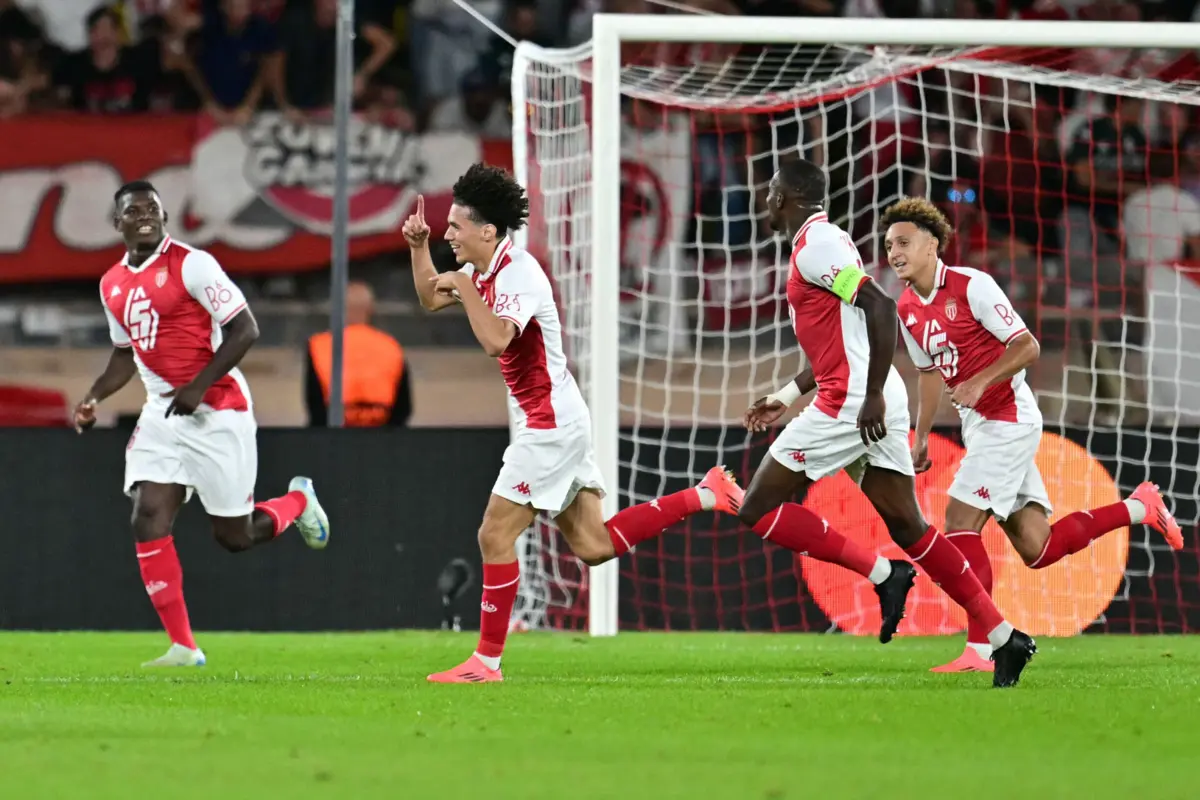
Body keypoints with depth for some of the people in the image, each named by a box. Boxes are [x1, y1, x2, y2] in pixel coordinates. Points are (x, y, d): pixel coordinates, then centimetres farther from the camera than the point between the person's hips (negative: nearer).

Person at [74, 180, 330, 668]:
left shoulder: (191, 265, -12)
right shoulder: (112, 285, 9)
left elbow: (244, 331, -14)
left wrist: (199, 386, -21)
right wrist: (94, 398, 5)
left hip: (217, 412, -6)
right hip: (163, 411, 6)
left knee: (234, 537, 1)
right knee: (148, 521, -12)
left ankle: (298, 502, 35)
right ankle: (183, 647, -7)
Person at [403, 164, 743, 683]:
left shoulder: (518, 274, -19)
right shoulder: (489, 269, 10)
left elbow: (495, 340, -36)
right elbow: (431, 300, 25)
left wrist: (464, 285, -26)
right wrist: (418, 247, 10)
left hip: (550, 423, -10)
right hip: (550, 422, 10)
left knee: (495, 535, -8)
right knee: (594, 546, 9)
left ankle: (487, 660, -3)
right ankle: (704, 496, 15)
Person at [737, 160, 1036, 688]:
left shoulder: (815, 244, -10)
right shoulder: (820, 241, 21)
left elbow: (880, 306, -22)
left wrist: (873, 395, -23)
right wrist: (787, 397, 31)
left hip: (849, 405, -10)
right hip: (869, 400, 10)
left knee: (758, 509, -3)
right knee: (906, 526, 8)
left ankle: (881, 574, -8)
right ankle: (1005, 638, 3)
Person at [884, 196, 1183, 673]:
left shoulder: (971, 285, -14)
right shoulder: (906, 309, 9)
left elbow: (1027, 346, -15)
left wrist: (980, 381, -26)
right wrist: (921, 437, 19)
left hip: (1009, 418, -8)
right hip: (978, 425, 8)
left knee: (959, 521, -17)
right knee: (1036, 549, 4)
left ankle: (980, 650, -16)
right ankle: (1139, 508, 22)